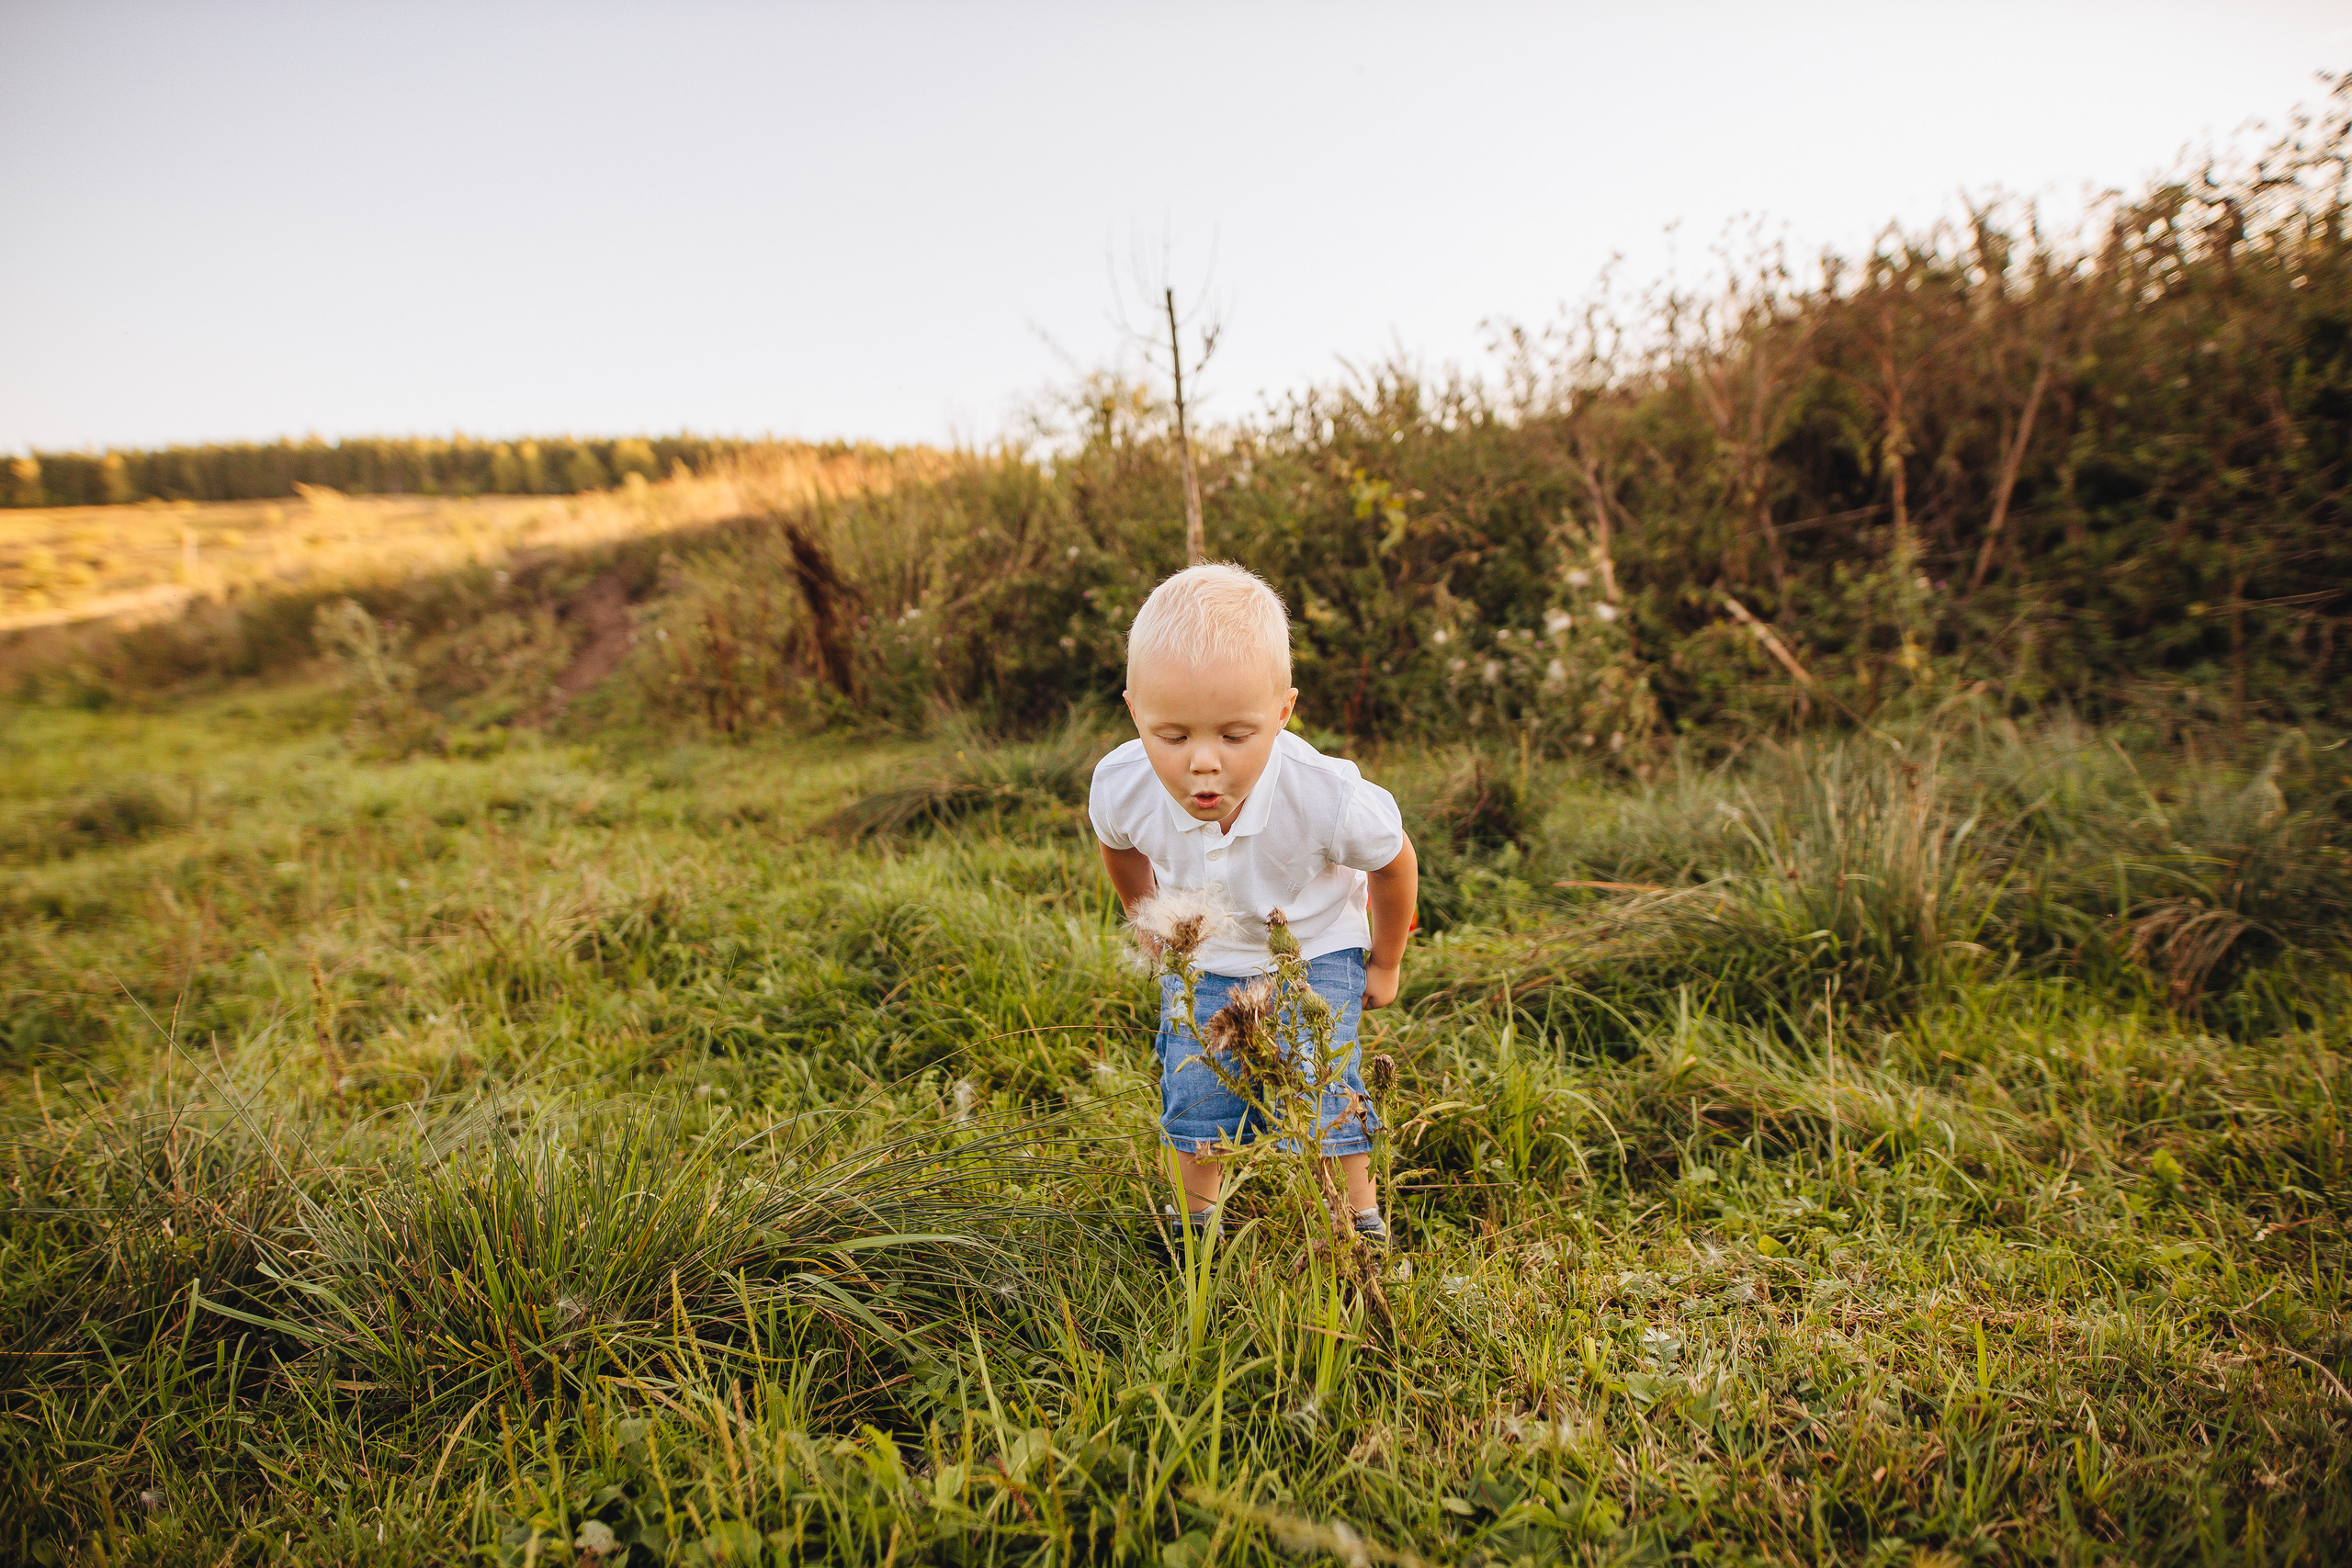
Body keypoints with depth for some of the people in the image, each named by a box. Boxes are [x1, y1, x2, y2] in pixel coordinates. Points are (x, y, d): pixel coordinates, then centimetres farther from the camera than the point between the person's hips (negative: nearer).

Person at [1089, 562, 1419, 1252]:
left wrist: (1384, 965, 0)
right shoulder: (1121, 787, -31)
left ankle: (1359, 1221, 21)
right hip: (1202, 958, 3)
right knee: (1193, 1090, 5)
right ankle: (1196, 1215, 32)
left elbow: (1395, 863, -14)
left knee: (1320, 1086, -6)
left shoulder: (1328, 798, -39)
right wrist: (1151, 923, 11)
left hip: (1314, 949, -2)